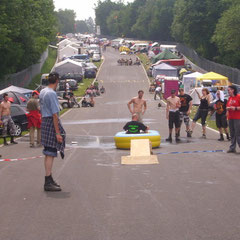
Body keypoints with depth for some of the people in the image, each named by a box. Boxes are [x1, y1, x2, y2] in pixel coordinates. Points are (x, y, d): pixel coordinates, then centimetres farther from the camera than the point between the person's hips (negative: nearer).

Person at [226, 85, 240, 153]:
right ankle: (232, 148, 13)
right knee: (232, 134, 9)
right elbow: (227, 106, 23)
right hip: (230, 118, 8)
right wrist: (228, 108, 2)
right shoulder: (230, 98, 15)